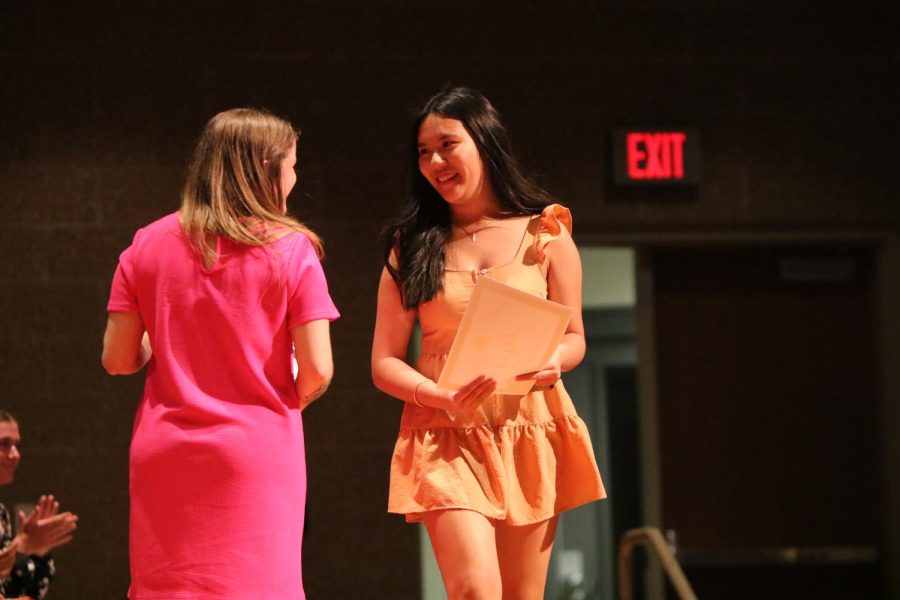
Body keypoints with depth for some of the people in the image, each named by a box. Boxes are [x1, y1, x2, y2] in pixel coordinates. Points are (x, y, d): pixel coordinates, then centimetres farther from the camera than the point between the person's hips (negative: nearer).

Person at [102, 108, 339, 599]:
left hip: (164, 458, 3)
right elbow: (316, 371, -9)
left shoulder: (147, 245, 3)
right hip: (257, 457, -3)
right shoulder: (291, 250, -5)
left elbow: (117, 359, 3)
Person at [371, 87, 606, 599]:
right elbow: (385, 362, 3)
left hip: (530, 435, 1)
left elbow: (574, 337, 11)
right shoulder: (413, 247, 6)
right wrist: (442, 397, -16)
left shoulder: (545, 233, 6)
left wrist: (552, 362, -13)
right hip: (447, 439, -1)